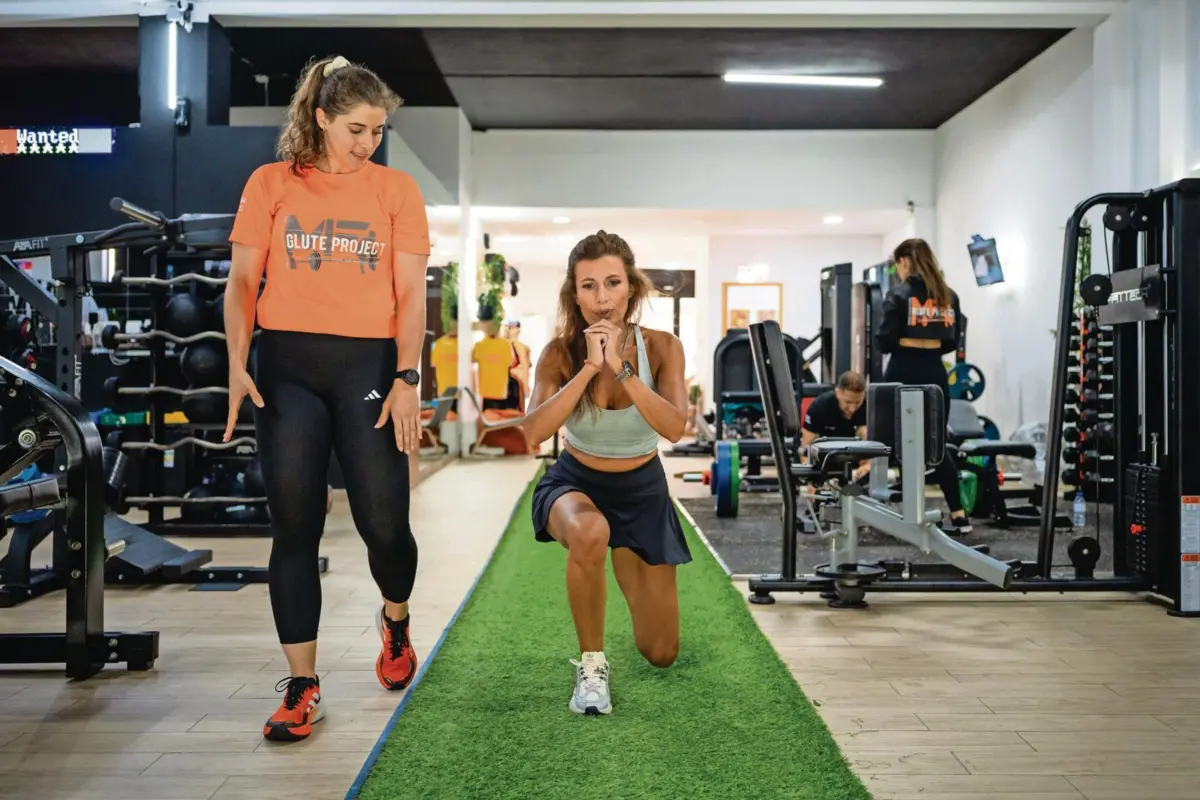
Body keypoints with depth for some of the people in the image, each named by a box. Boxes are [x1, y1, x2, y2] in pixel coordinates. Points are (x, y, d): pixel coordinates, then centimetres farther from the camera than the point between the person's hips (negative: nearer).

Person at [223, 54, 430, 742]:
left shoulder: (396, 189, 7)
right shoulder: (272, 183, 9)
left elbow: (411, 293, 2)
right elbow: (243, 281, 7)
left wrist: (406, 379, -8)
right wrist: (237, 365, -6)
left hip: (370, 363, -1)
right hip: (287, 363, 1)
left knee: (384, 524, -4)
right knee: (294, 526, 1)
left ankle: (396, 620, 31)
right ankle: (302, 687, 11)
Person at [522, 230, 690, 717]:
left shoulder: (661, 347, -17)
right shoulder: (561, 352, -18)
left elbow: (675, 428, -33)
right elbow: (534, 433, -33)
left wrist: (619, 366, -39)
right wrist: (589, 367, -37)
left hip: (642, 489, 2)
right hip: (576, 482, -1)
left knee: (660, 655, 6)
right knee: (590, 534, -44)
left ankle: (626, 568, 40)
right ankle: (591, 664, -17)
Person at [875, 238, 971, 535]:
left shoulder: (899, 294, -7)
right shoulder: (949, 296, 9)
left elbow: (885, 341, -11)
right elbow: (952, 342, 11)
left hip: (903, 373, -5)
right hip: (935, 373, 5)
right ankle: (958, 514, 10)